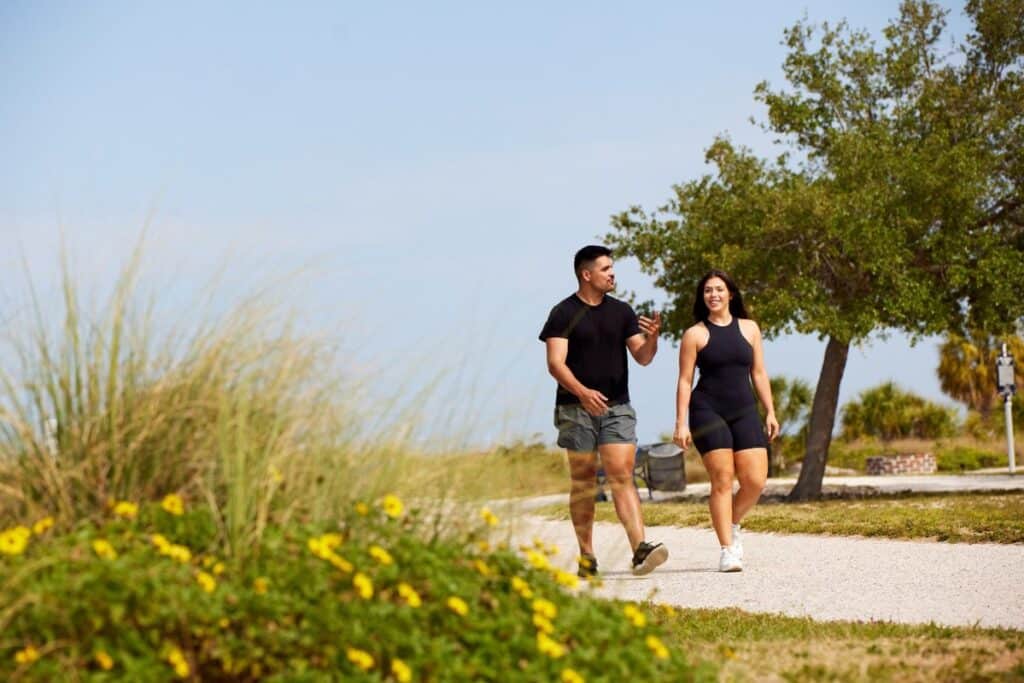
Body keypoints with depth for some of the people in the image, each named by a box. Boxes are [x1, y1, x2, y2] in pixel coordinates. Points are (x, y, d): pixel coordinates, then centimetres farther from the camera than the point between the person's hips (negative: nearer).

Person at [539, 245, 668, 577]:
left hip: (617, 408, 3)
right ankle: (586, 557, 8)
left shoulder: (621, 311, 12)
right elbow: (555, 363, -9)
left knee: (622, 476, -9)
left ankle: (640, 549, -20)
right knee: (583, 481, 3)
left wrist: (652, 338, -13)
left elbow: (642, 357, 9)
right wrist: (582, 392, -25)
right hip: (577, 409, -2)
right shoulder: (564, 313, -1)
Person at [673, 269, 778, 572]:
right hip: (708, 412, -3)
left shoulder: (749, 328, 12)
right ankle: (727, 550, -2)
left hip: (744, 411, 3)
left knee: (755, 481, -6)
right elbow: (685, 380, 0)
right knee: (722, 481, -8)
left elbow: (758, 373, 15)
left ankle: (732, 525, 22)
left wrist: (770, 412, 10)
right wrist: (681, 423, -7)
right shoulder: (695, 334, 2)